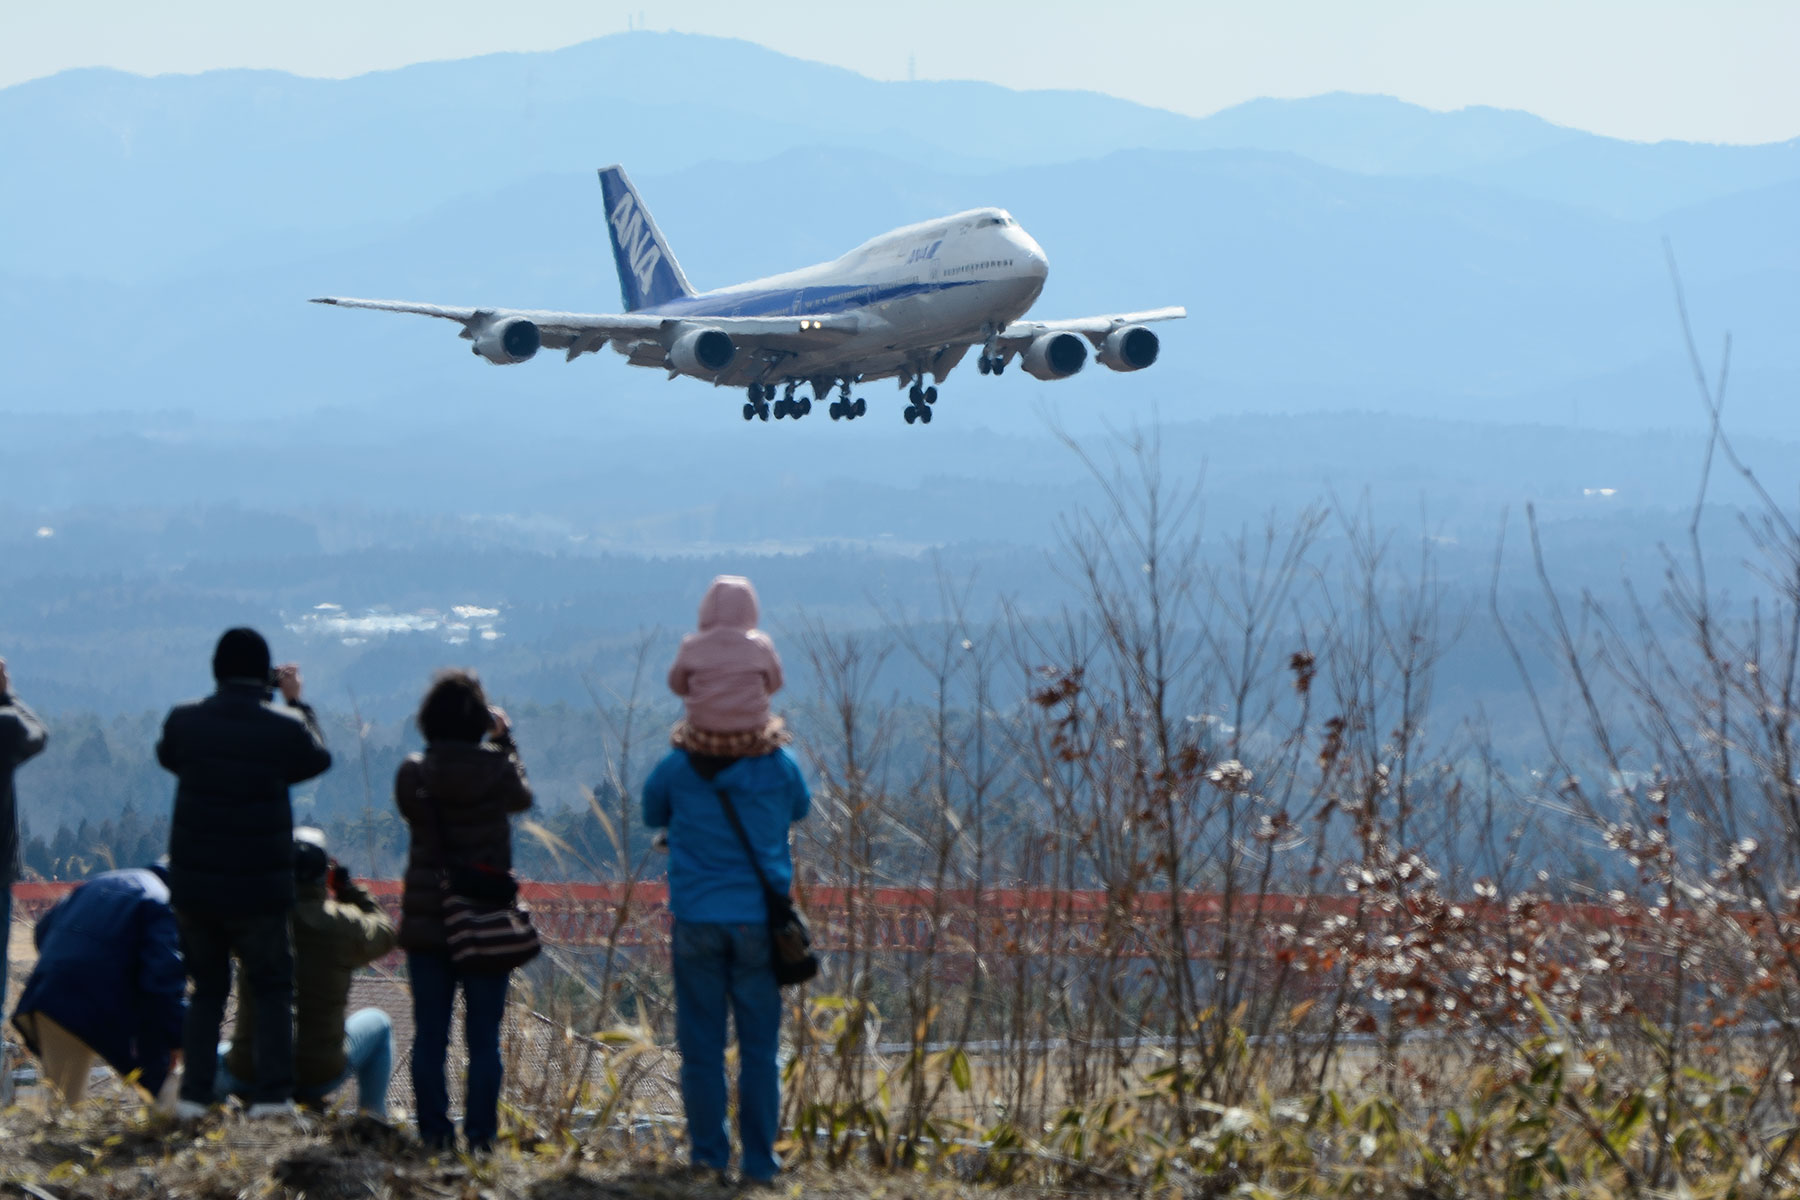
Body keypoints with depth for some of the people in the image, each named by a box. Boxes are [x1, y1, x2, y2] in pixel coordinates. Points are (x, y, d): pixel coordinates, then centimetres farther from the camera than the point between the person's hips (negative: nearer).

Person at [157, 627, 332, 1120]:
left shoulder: (183, 721, -5)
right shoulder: (285, 727, -11)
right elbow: (318, 759, 9)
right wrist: (296, 702, 19)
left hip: (193, 887, 3)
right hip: (260, 889, -3)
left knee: (207, 989, 16)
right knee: (272, 988, 10)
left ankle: (193, 1096, 11)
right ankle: (271, 1095, 1)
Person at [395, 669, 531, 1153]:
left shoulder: (412, 774, -5)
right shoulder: (494, 769, -11)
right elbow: (522, 797, 9)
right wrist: (504, 740, 20)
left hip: (425, 921, 2)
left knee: (429, 1035, 8)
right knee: (484, 1038, 5)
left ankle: (434, 1134, 7)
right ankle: (479, 1135, 3)